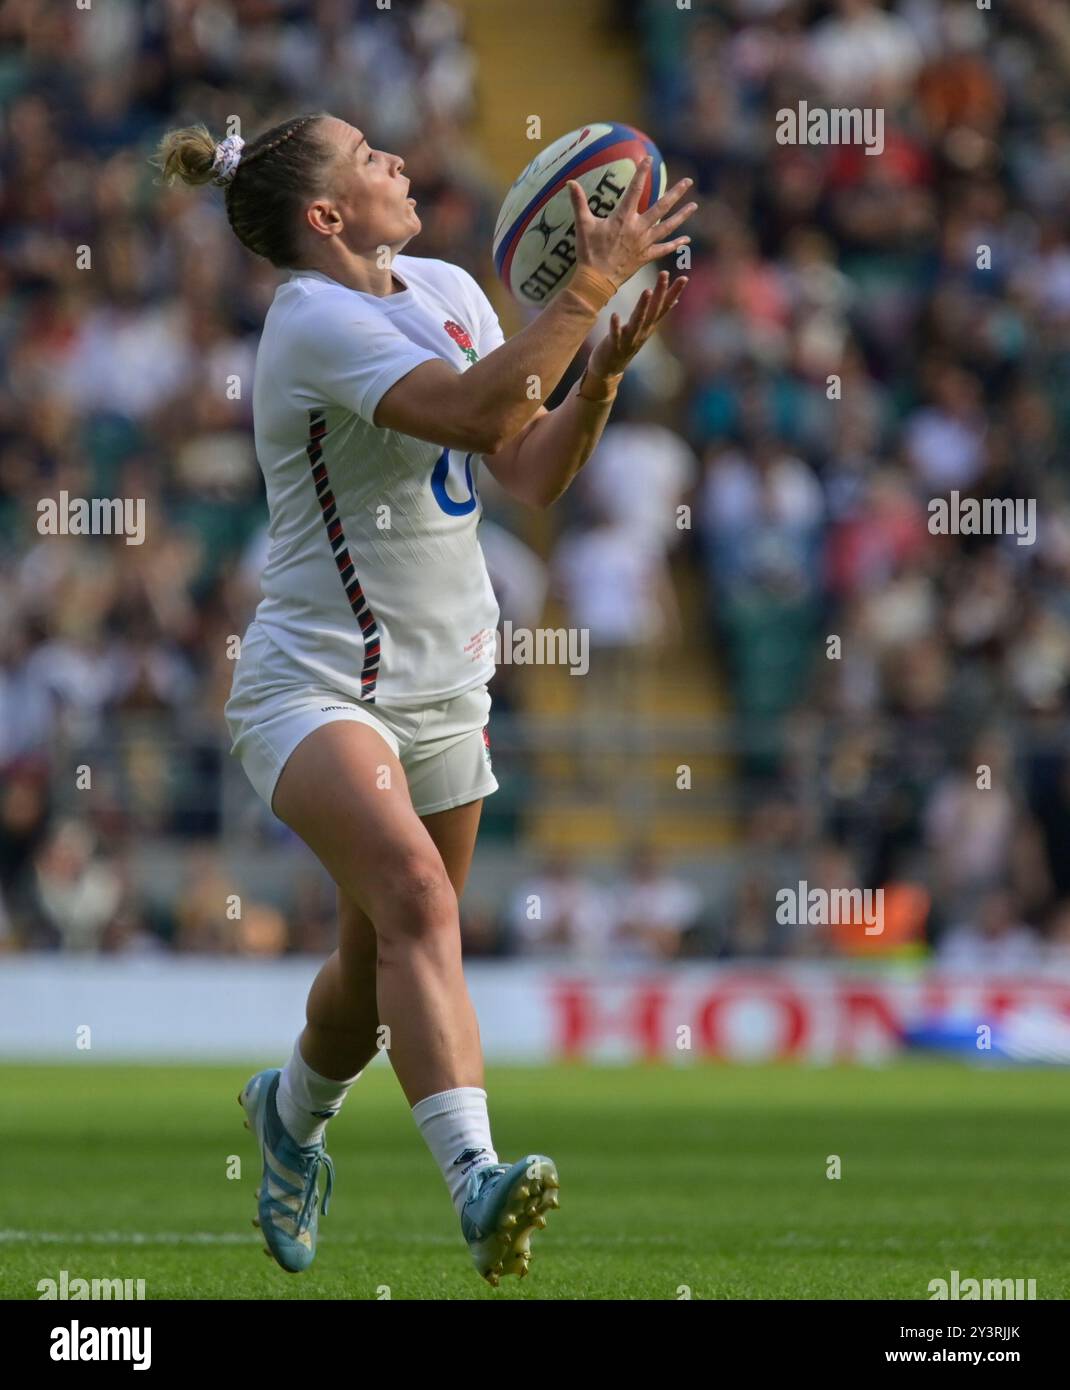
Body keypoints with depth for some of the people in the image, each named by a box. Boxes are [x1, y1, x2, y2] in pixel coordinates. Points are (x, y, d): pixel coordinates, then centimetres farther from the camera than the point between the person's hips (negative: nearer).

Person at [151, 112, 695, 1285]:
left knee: (380, 962, 16)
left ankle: (292, 1111, 48)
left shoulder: (448, 291, 7)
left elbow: (529, 474, 5)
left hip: (441, 686, 8)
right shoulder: (314, 321, -18)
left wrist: (603, 369, -11)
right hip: (315, 681, -8)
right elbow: (477, 408, -32)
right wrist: (593, 283, -30)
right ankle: (475, 1178, -46)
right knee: (414, 891, -31)